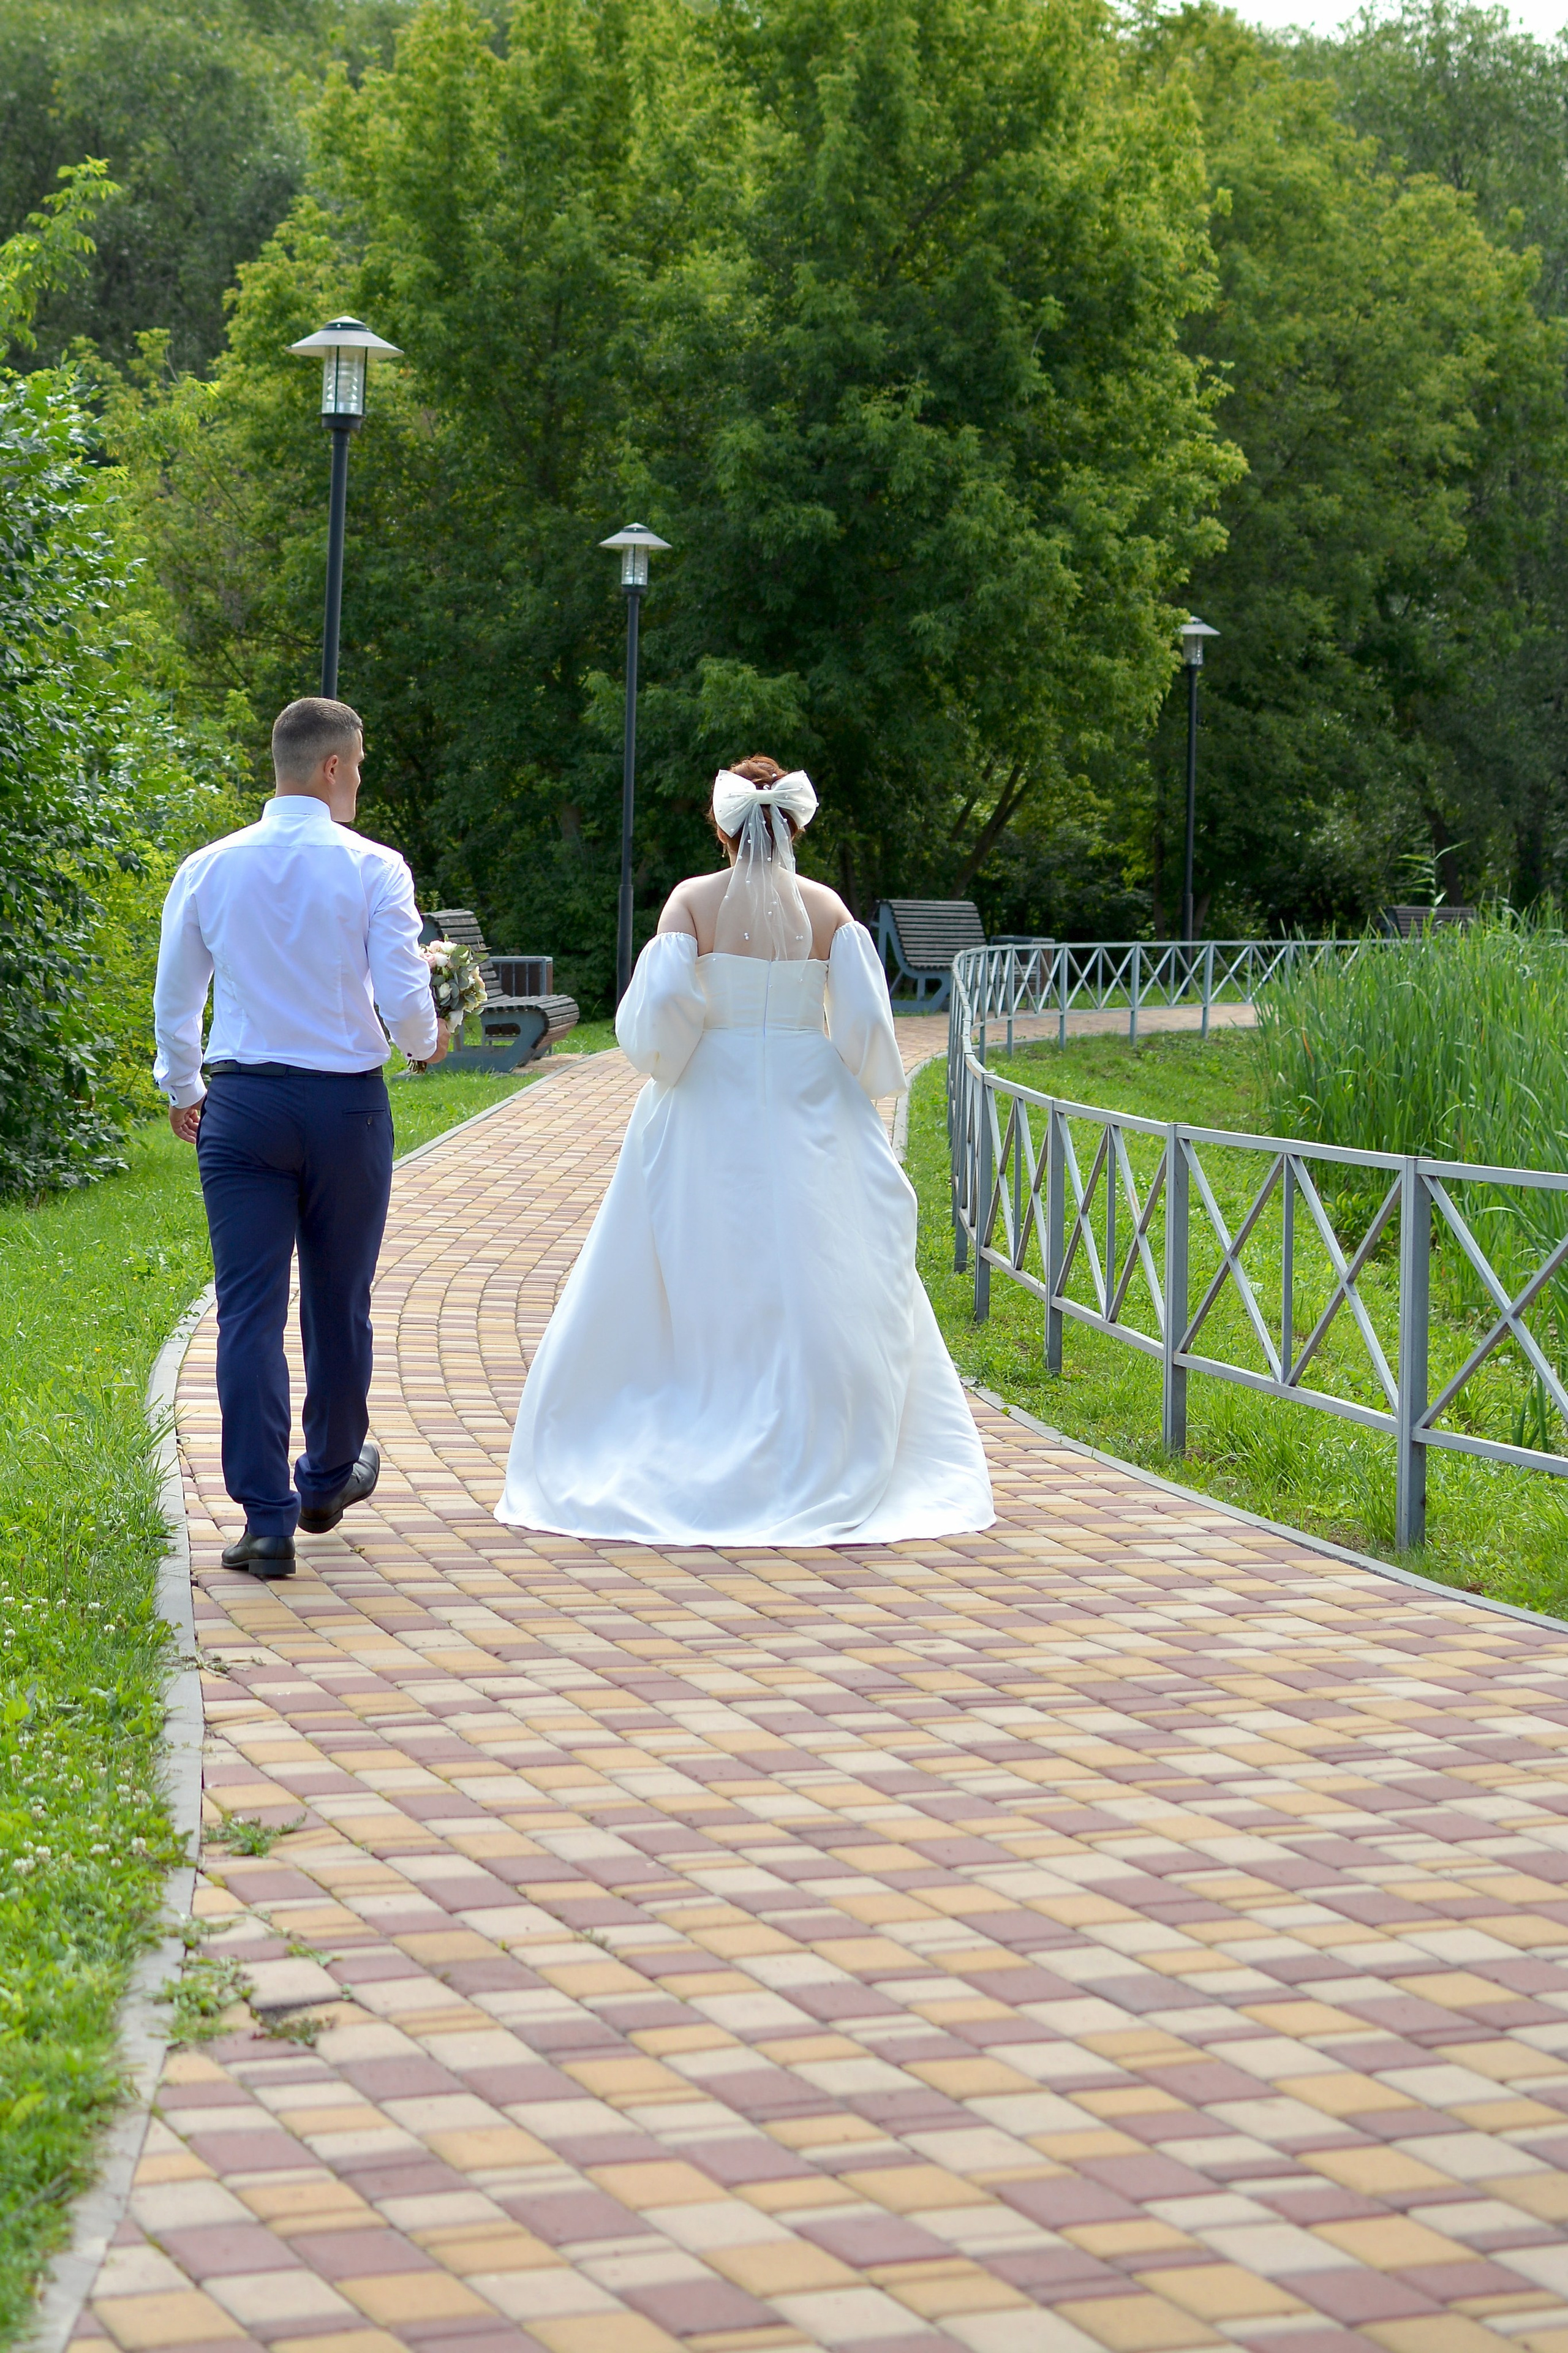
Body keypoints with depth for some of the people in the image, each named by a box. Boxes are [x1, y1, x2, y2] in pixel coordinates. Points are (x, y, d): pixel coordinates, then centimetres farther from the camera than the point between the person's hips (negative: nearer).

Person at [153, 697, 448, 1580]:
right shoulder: (374, 868, -8)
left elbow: (174, 1003, 9)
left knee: (250, 1313, 1)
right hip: (346, 1106, -1)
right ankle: (328, 1478, 34)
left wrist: (183, 1091, 26)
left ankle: (267, 1519, -5)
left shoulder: (208, 869, 2)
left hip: (241, 1108, 1)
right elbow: (404, 997, -11)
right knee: (338, 1305, 16)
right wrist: (426, 1041, 13)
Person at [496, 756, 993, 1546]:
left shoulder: (693, 900, -5)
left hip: (709, 1113, -1)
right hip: (809, 1115, 1)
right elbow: (866, 1022, -6)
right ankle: (820, 1472, 6)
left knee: (696, 1293, 7)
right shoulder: (827, 908, -1)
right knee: (817, 1291, 6)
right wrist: (866, 1087, 12)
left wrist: (666, 1065, 4)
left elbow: (661, 1005, -15)